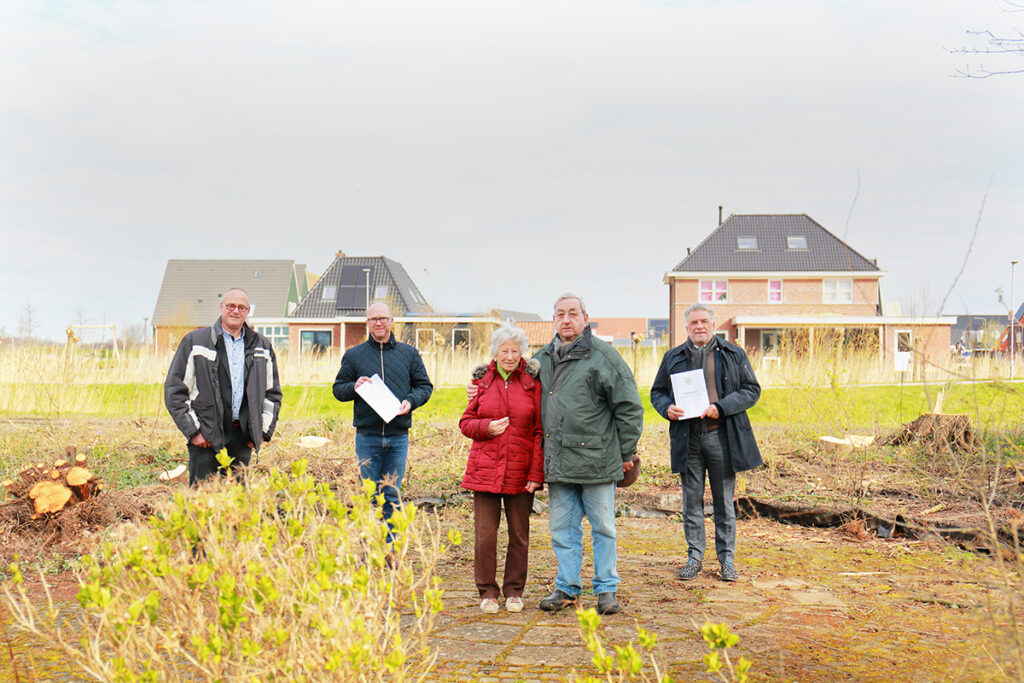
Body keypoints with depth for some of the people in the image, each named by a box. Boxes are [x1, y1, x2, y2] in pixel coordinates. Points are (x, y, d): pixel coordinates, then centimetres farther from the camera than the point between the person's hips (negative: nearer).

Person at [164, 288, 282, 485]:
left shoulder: (262, 346, 12)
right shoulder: (195, 341, 2)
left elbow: (273, 393, 19)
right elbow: (174, 390, 0)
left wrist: (263, 430, 9)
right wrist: (192, 431, -6)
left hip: (242, 441, 3)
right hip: (205, 439, -3)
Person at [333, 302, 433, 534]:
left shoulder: (409, 354, 9)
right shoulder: (354, 355, 7)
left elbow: (425, 386, 12)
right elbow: (338, 389, 10)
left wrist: (411, 401, -7)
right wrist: (354, 387, -11)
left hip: (398, 436, 1)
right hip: (367, 437, -1)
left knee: (392, 496, 7)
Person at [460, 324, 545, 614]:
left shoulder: (532, 382, 1)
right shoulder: (482, 380, 7)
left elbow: (540, 431, 0)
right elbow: (465, 422, 11)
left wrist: (536, 473, -6)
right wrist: (487, 427, -10)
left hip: (521, 471, -1)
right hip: (485, 470, 1)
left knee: (519, 535, 7)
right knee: (485, 534, 0)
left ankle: (514, 590, 22)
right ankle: (487, 591, 15)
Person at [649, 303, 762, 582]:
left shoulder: (734, 355, 6)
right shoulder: (673, 357, 11)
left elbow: (752, 390, 2)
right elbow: (657, 392, 15)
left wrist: (721, 407, -12)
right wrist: (667, 408, -8)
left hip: (722, 437, -1)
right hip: (687, 438, 2)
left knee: (725, 501, 6)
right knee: (691, 502, 7)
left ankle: (727, 559, 17)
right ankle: (694, 557, 19)